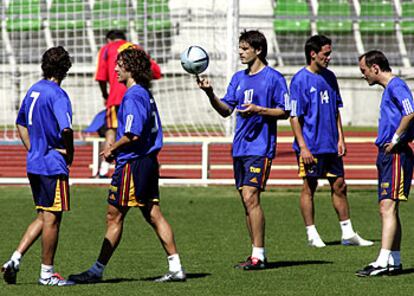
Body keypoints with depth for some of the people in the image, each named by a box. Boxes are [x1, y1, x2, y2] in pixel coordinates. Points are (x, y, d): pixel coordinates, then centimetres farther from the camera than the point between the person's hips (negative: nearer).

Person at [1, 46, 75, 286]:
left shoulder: (34, 90, 11)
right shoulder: (57, 95, -16)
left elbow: (21, 123, 23)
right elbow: (66, 129, -28)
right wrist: (70, 153, -12)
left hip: (34, 163, 8)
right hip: (53, 165, -8)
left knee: (44, 217, 16)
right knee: (52, 218, 1)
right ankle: (47, 273, 7)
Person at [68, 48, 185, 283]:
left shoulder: (133, 96, -16)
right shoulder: (145, 94, 14)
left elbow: (133, 134, -24)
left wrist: (112, 149, -8)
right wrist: (116, 149, 15)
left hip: (132, 164, -10)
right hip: (148, 161, 10)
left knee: (114, 217, -3)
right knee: (153, 215, 9)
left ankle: (97, 270, 2)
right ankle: (176, 268, 6)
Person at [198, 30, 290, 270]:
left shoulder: (273, 78, -5)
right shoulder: (239, 78, 15)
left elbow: (284, 112, -5)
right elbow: (226, 110, 14)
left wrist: (258, 110, -17)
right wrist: (210, 94, -3)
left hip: (260, 147, -7)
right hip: (240, 147, 7)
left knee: (251, 196, -15)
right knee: (247, 200, 7)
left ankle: (258, 255, -13)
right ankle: (258, 253, 14)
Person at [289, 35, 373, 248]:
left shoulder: (329, 77, 10)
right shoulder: (300, 80, -10)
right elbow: (294, 117, -12)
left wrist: (340, 138, 10)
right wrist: (302, 147, -16)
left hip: (331, 145, 7)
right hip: (311, 146, -7)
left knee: (339, 186, 9)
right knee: (309, 188, 1)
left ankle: (348, 234, 15)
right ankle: (312, 234, 9)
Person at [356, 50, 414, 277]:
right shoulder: (388, 88, 19)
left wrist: (395, 139, -19)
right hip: (386, 156, 11)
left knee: (388, 207, -15)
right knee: (387, 209, 12)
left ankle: (383, 262, -20)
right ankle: (394, 262, 16)